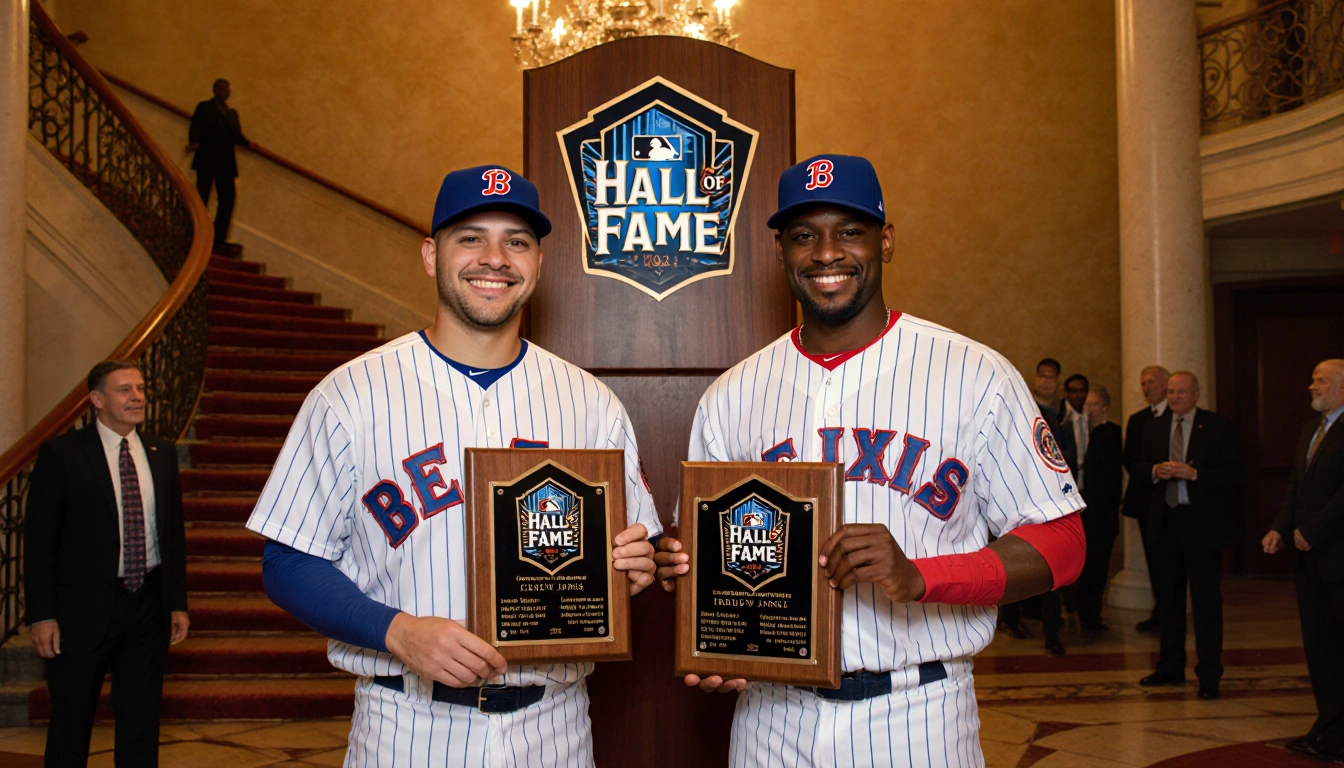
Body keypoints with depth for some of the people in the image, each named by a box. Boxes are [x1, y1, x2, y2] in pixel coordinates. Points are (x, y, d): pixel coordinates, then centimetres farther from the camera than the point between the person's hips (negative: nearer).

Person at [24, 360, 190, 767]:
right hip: (83, 610, -4)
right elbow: (38, 539, -7)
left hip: (148, 604, 4)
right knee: (71, 723, 10)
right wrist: (41, 615, -12)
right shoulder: (61, 453, -6)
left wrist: (178, 602, 7)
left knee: (142, 722, 12)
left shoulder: (162, 452, 7)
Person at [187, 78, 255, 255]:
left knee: (227, 200, -2)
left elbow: (236, 134, 16)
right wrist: (194, 143, -26)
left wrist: (247, 143, -5)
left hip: (225, 162, 5)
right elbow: (196, 128, -7)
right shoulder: (204, 107, 5)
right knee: (201, 199, -5)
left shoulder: (232, 113, 22)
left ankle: (219, 240, 0)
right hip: (207, 160, -5)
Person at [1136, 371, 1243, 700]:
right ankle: (1171, 667, 24)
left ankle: (1209, 675, 8)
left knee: (1206, 599, -1)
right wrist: (1155, 471, -7)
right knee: (1169, 596, 13)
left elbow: (1236, 475, -9)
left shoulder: (1218, 427, -5)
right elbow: (1141, 467, 16)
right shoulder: (1154, 427, 10)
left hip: (1202, 523, -5)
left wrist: (1194, 474, -20)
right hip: (1165, 521, 5)